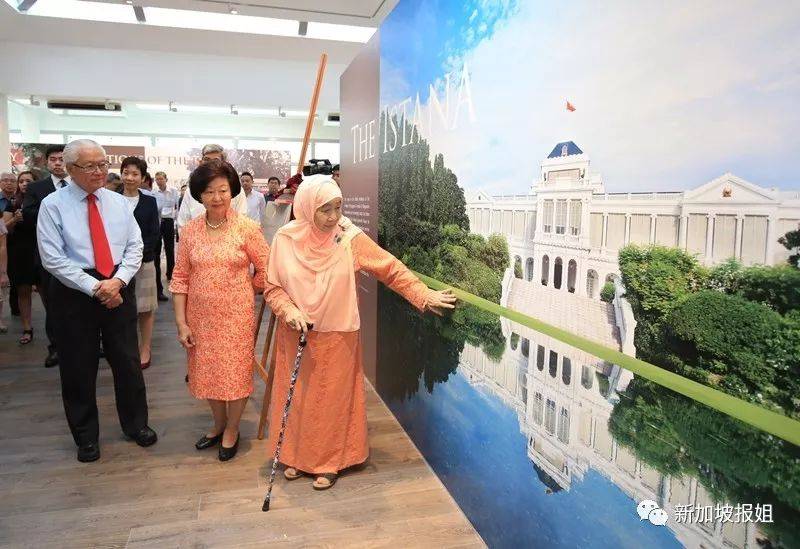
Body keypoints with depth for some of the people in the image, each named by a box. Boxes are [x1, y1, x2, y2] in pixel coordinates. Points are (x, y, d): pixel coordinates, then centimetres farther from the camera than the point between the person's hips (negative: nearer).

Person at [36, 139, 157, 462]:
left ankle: (135, 424, 29)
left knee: (128, 361, 10)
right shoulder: (53, 205, -5)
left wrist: (118, 280, -13)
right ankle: (86, 436, 27)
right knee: (79, 368, 9)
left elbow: (135, 246, 2)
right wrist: (94, 287, -16)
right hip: (74, 292, -2)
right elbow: (53, 258, -11)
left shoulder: (119, 202, 6)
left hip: (119, 288, 3)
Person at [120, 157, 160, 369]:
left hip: (144, 261, 0)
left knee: (145, 309, 5)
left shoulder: (149, 202, 5)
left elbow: (154, 234, 1)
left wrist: (139, 253, -12)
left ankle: (145, 350, 16)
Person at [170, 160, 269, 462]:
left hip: (236, 315, -3)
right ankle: (219, 423, 42)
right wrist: (181, 322, -2)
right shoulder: (190, 231, -2)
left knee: (236, 371, 9)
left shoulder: (247, 228, -10)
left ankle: (232, 429, 34)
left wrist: (239, 290, 3)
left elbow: (266, 270, -3)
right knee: (208, 372, 17)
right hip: (201, 316, 3)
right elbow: (180, 278, 1)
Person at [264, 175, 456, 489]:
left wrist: (425, 296, -12)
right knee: (296, 398, 15)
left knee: (332, 399, 10)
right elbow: (272, 288, -2)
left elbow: (391, 270, -9)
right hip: (295, 337, 2)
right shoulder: (285, 239, -9)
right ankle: (296, 456, 36)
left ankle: (329, 462, 29)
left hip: (336, 338, -2)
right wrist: (289, 310, -19)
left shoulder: (349, 238, -13)